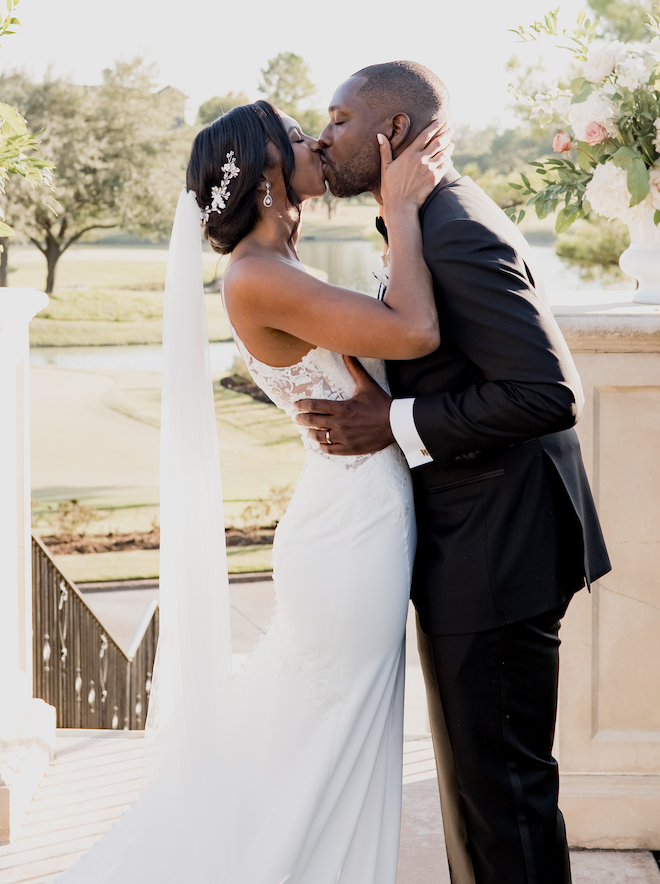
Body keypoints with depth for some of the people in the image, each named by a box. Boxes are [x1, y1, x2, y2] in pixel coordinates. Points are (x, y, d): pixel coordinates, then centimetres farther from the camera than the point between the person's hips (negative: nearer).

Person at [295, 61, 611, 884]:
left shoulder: (457, 236, -21)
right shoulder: (444, 219, 12)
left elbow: (547, 393, -26)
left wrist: (396, 425, -23)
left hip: (494, 558, -11)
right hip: (477, 546, 11)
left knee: (497, 783, 0)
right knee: (478, 774, 21)